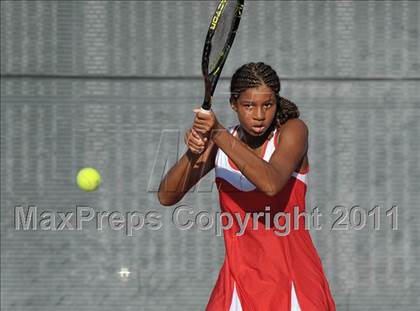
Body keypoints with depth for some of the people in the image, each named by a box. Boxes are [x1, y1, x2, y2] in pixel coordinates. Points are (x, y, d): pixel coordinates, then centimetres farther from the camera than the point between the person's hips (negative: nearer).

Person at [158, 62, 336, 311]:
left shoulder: (293, 130, -8)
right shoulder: (218, 142, 5)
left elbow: (271, 184, -28)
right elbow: (167, 196, -1)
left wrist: (220, 136, -32)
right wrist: (193, 154, -18)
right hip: (240, 278, 3)